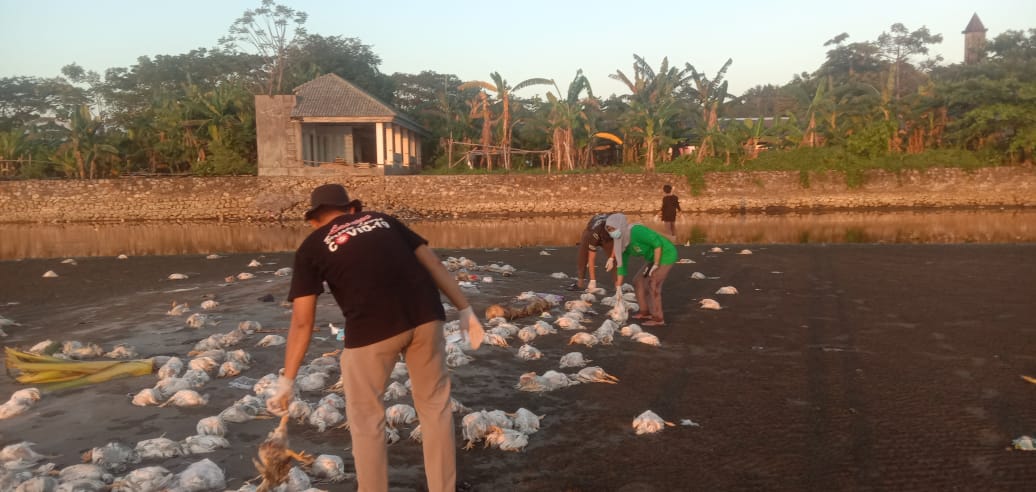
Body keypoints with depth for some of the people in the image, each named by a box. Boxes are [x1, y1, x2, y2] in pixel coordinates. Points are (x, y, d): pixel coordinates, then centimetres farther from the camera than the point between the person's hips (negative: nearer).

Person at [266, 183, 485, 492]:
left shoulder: (312, 247, 15)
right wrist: (465, 310, 18)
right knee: (435, 407, 20)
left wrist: (286, 381, 17)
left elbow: (302, 322, 10)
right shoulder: (383, 220, 24)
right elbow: (433, 264, 17)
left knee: (366, 421, 18)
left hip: (372, 328, -3)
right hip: (425, 315, 4)